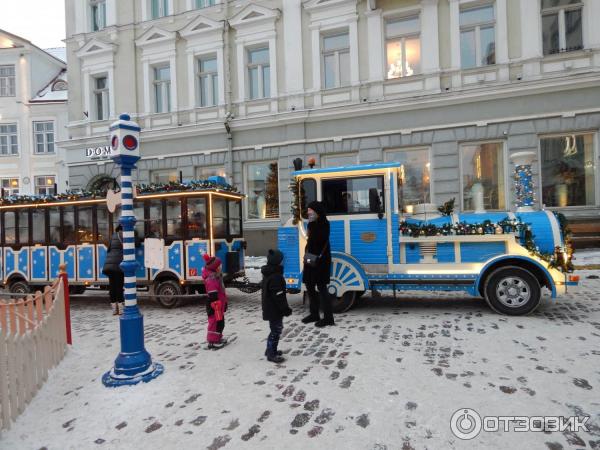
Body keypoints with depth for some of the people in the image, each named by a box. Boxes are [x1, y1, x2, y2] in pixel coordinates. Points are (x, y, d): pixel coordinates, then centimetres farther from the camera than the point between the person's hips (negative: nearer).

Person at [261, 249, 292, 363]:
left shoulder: (267, 274, 8)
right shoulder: (276, 277, -24)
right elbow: (279, 296, -25)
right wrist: (286, 309, -16)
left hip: (269, 308, 10)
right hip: (275, 310, -10)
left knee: (274, 329, 22)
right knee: (276, 330, 0)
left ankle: (270, 350, 33)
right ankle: (272, 354, 8)